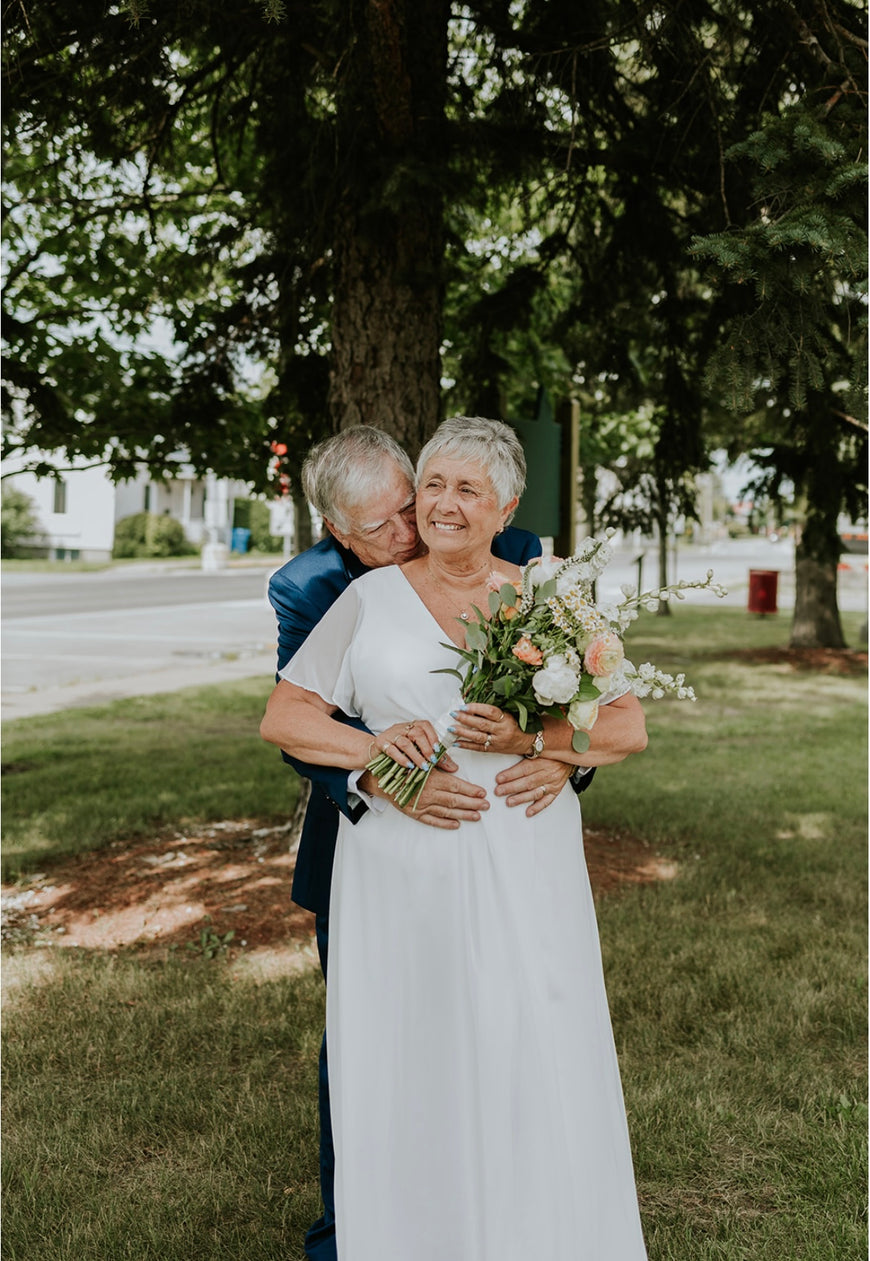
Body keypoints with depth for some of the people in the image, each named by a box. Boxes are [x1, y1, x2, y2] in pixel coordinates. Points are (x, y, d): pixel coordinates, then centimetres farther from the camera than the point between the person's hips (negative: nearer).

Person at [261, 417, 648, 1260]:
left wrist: (528, 739, -17)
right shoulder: (370, 598, 5)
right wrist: (371, 747, -15)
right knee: (402, 1068, 8)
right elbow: (281, 718, 3)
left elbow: (626, 726, 0)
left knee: (533, 1065, 3)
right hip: (398, 871, 1)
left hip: (519, 867, 0)